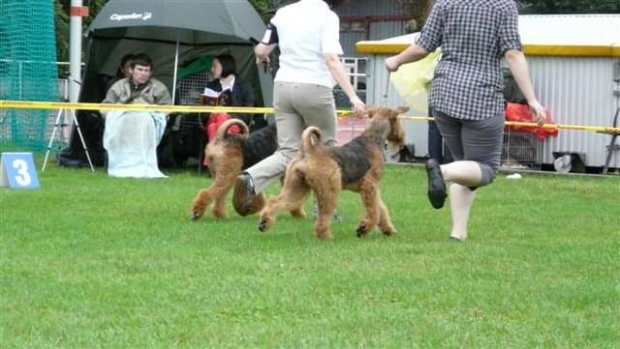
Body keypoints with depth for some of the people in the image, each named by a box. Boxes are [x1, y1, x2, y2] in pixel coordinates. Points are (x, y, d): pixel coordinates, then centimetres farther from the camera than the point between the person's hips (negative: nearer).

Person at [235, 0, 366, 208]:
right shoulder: (327, 17, -7)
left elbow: (261, 51, 15)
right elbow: (331, 59, -17)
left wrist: (261, 57, 40)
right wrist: (352, 96, -19)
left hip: (283, 87, 5)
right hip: (314, 88, -5)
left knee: (289, 152, 6)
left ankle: (251, 179, -21)